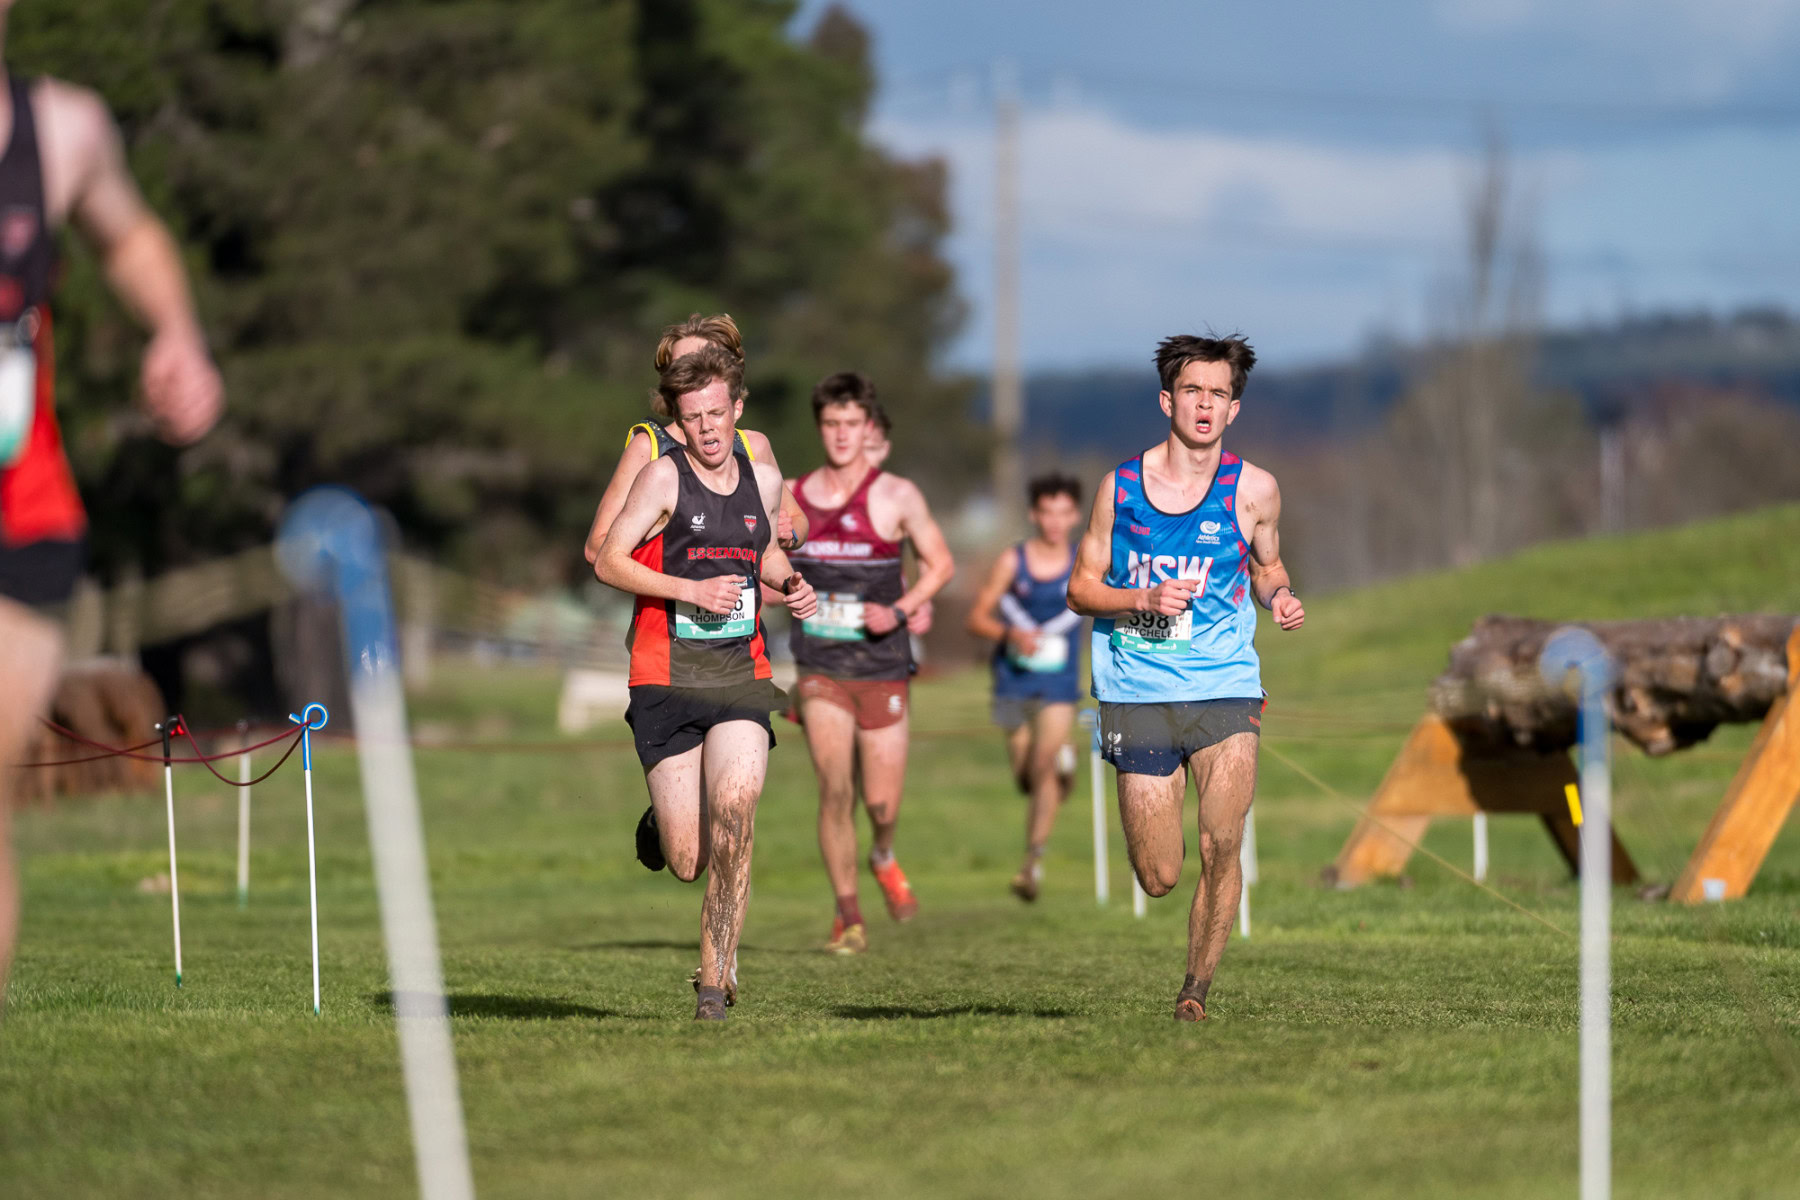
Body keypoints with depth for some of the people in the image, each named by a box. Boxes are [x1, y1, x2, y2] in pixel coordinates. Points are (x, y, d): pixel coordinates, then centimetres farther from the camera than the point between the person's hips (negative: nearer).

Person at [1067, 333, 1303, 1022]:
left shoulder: (1253, 489, 3)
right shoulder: (1120, 486, 1)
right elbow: (1081, 588, 7)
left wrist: (1279, 598, -2)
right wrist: (1145, 599, -12)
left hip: (1225, 688, 0)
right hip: (1138, 692, 0)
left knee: (1221, 850, -16)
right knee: (1159, 878, -1)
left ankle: (1196, 988, 2)